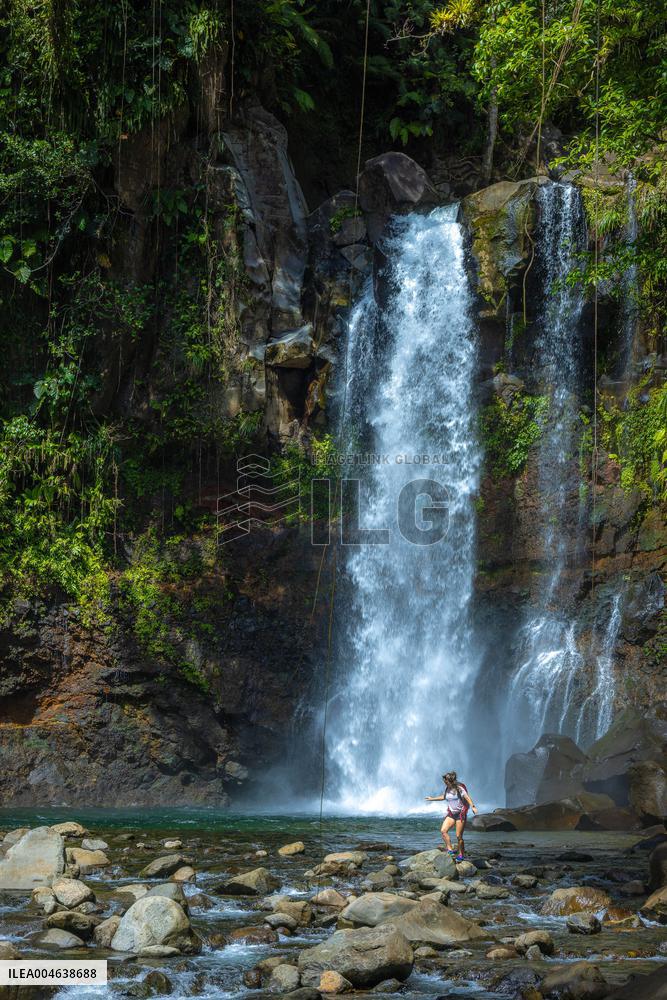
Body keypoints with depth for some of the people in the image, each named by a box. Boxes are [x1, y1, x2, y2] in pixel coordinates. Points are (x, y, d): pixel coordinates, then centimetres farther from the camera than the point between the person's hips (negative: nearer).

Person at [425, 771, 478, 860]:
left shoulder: (459, 788, -11)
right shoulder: (447, 788, 9)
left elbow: (467, 797, -22)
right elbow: (443, 797, 28)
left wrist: (473, 806, -37)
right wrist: (432, 799, 36)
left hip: (461, 813, -6)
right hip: (451, 813, 6)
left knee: (459, 836, -6)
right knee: (443, 830, -14)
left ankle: (461, 854, 8)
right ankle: (450, 850, -10)